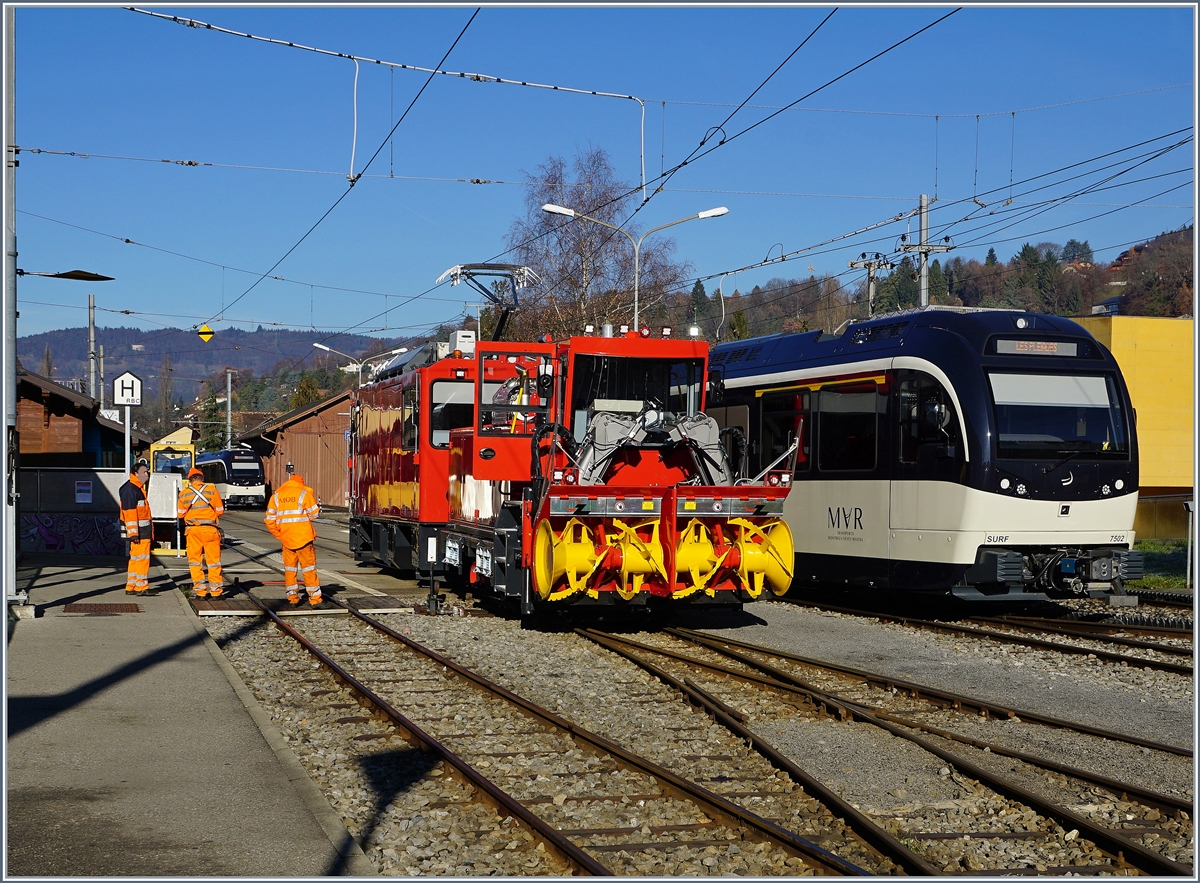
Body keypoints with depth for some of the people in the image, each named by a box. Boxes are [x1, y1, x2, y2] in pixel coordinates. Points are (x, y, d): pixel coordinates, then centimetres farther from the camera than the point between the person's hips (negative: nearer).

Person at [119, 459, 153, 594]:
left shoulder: (140, 488, 19)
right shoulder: (130, 489, -14)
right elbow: (129, 512, -20)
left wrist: (149, 531, 25)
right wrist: (133, 533, -24)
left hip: (143, 530, 10)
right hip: (138, 531, -10)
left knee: (135, 558, 12)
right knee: (141, 558, -8)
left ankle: (131, 587, 17)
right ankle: (141, 587, -5)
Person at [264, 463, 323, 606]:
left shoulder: (276, 496, 8)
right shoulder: (305, 493, -4)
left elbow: (270, 520, 5)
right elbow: (314, 514, -5)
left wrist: (278, 535, 12)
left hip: (286, 539, 3)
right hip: (304, 537, -3)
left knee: (290, 567, 14)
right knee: (309, 568, 2)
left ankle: (292, 596, 14)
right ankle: (314, 597, 1)